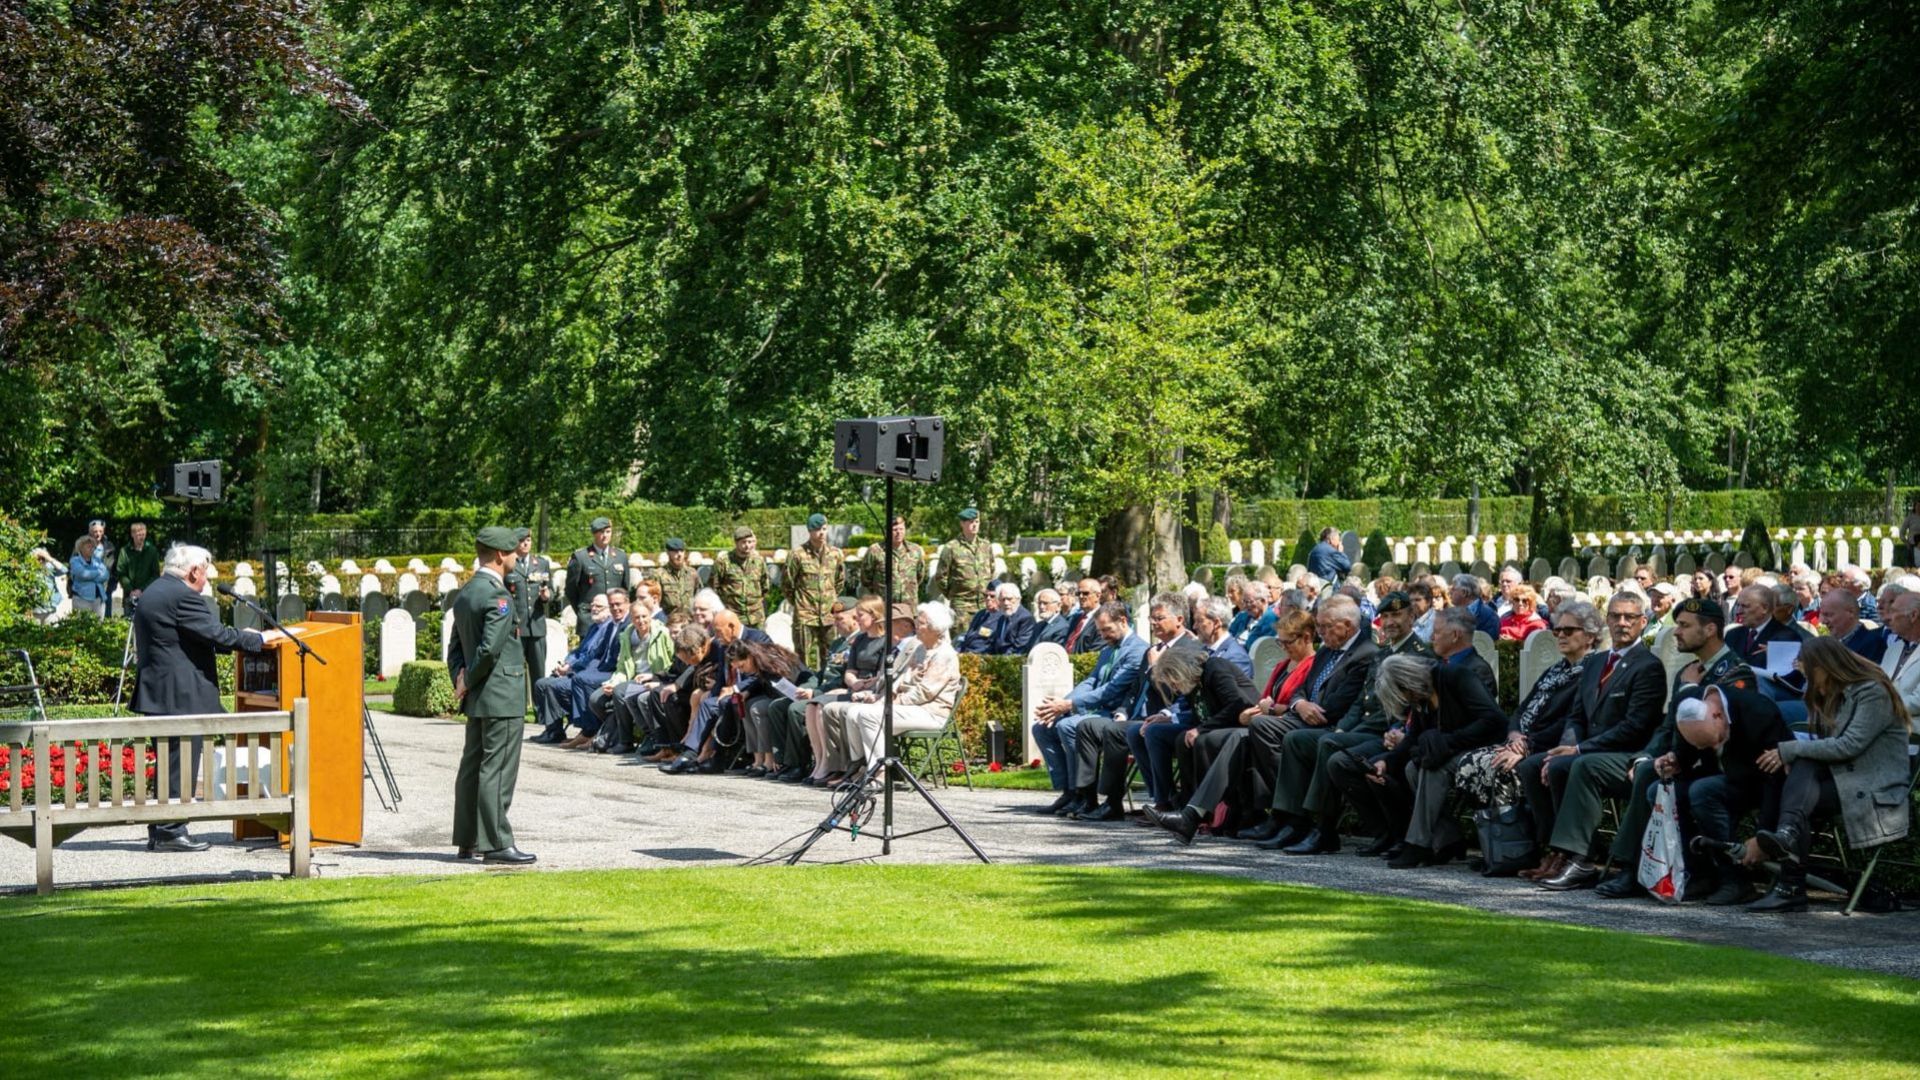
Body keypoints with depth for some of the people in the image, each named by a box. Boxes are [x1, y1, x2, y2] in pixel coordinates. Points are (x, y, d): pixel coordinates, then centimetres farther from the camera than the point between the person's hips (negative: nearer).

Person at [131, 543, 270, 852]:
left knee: (169, 764, 14)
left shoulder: (153, 593, 16)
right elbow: (217, 635, -17)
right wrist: (260, 639, -6)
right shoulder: (182, 596, -15)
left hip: (157, 694, 10)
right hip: (180, 697, -10)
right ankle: (170, 832, -4)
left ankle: (160, 832, 17)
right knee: (181, 765, -5)